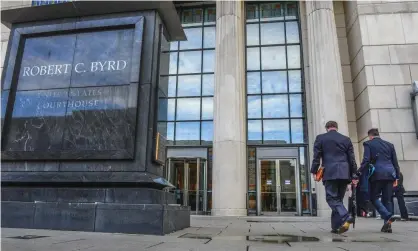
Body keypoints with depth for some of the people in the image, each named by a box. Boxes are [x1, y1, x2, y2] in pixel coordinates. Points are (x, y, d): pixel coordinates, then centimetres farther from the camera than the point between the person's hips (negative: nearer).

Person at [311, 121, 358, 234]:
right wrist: (354, 175, 14)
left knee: (332, 198, -3)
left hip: (330, 173, -4)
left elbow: (316, 157, 1)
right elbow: (352, 159, 12)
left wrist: (314, 172, 5)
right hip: (344, 173, 4)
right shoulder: (346, 139, 15)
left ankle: (346, 217, -26)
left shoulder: (320, 138, 7)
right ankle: (336, 226, 9)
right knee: (338, 199, 10)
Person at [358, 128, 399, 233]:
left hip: (377, 174, -5)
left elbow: (366, 160, -8)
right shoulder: (389, 144, 17)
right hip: (390, 174, 5)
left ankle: (388, 216, -16)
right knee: (387, 199, 8)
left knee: (374, 198, 3)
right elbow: (395, 162, 15)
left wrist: (359, 174, -7)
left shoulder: (368, 144, 3)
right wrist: (396, 176, 19)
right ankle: (387, 225, 7)